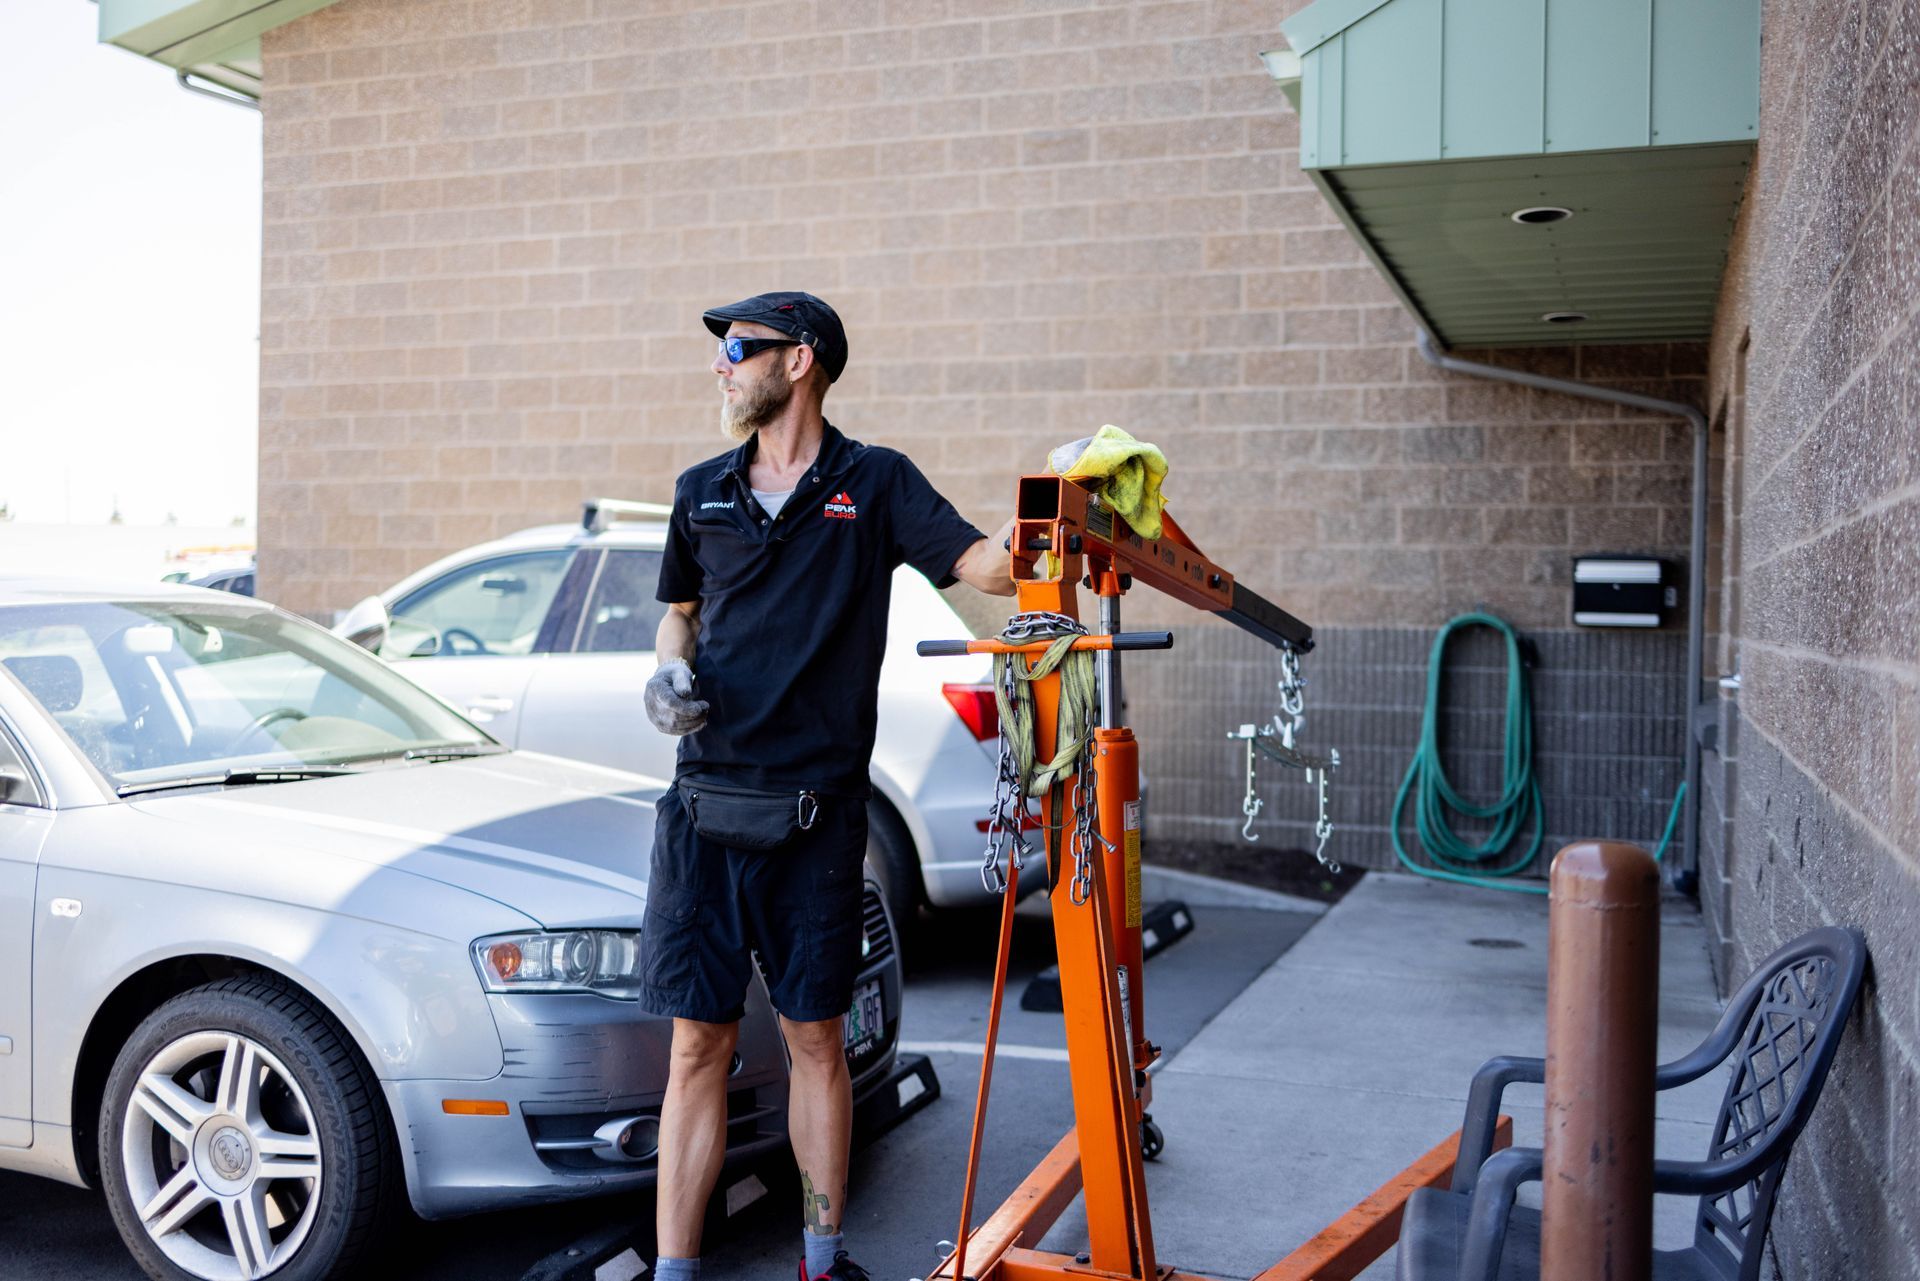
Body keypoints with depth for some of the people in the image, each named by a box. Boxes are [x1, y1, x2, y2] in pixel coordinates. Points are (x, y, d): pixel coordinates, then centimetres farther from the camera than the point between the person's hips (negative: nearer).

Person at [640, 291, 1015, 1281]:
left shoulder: (874, 484, 2)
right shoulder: (702, 492, 12)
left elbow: (988, 568, -7)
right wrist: (671, 670, 3)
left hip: (815, 815, -2)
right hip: (704, 805, 3)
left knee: (815, 1038, 8)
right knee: (698, 1044, 4)